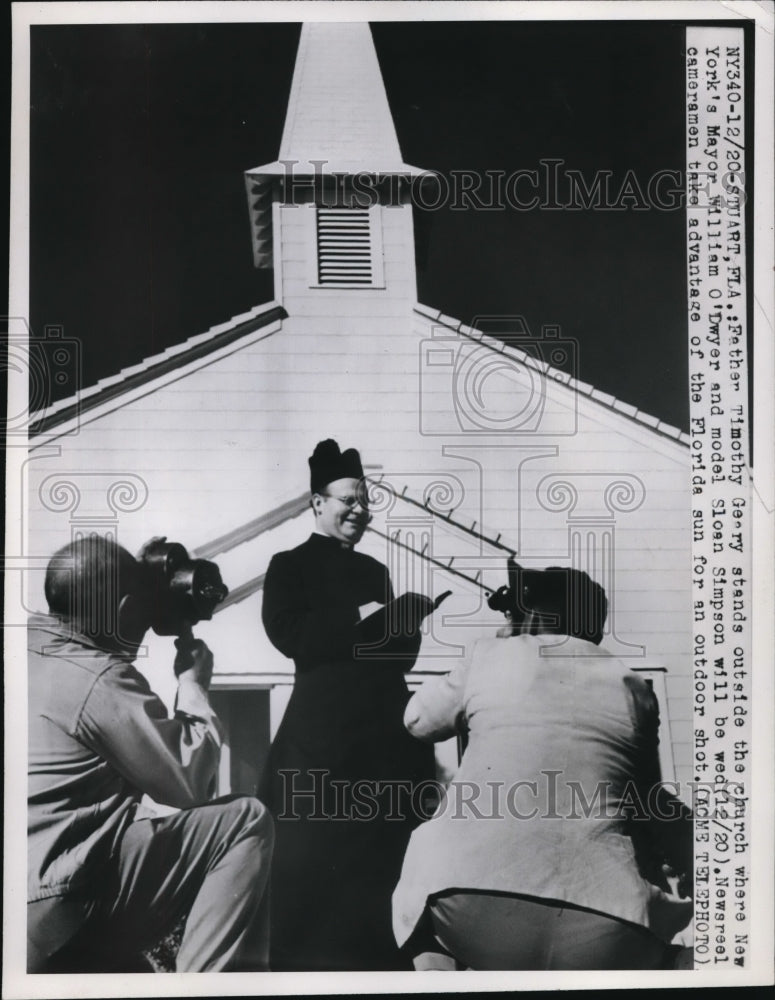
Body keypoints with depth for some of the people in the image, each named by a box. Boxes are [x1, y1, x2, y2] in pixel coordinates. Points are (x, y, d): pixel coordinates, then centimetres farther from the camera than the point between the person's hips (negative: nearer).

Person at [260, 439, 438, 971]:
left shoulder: (374, 570, 19)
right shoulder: (291, 565, 2)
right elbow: (290, 635, -14)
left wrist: (407, 618, -1)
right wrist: (359, 619, -16)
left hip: (386, 729, 6)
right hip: (324, 734, -6)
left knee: (383, 858, 11)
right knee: (315, 865, 0)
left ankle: (381, 958, 24)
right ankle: (305, 962, 14)